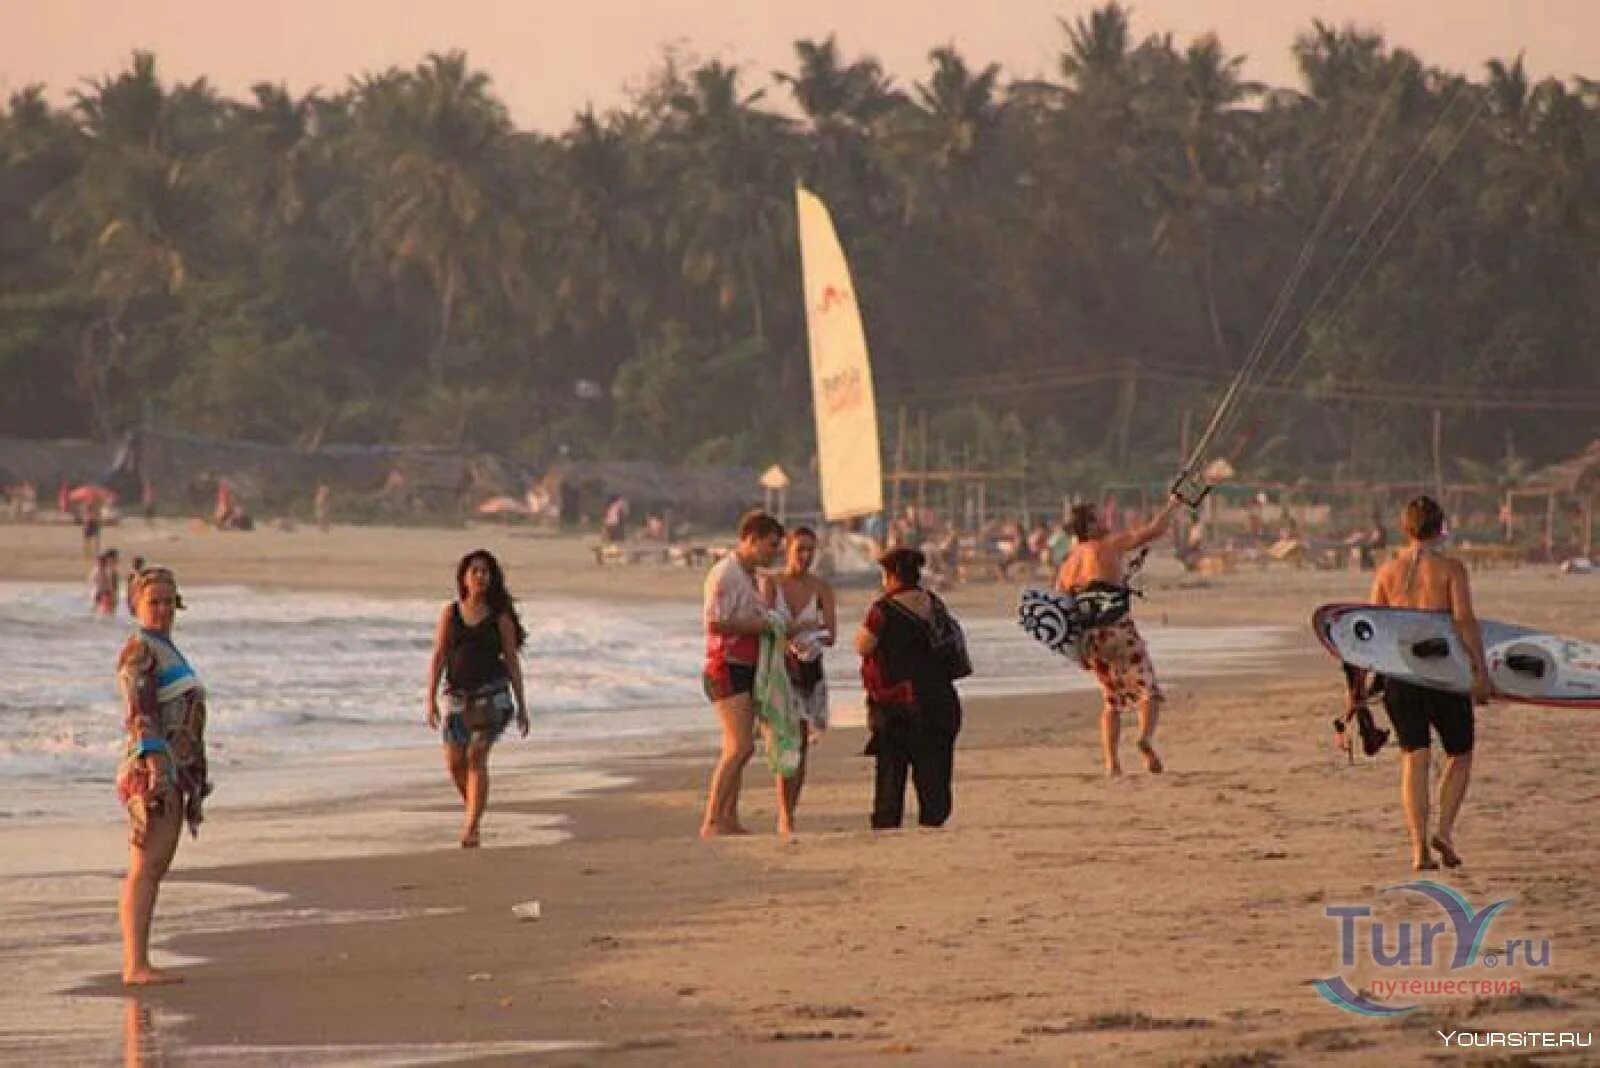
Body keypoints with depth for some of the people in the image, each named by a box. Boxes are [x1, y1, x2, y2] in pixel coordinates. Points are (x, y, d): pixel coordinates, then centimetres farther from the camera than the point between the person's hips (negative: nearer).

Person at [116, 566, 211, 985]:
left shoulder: (165, 649, 20)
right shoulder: (139, 648, -9)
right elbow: (139, 712, -19)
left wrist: (192, 779, 25)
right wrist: (156, 765, -28)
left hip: (174, 772, 10)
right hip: (151, 768, -10)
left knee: (156, 871, 8)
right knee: (145, 868, -14)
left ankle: (138, 964, 9)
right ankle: (135, 966, -19)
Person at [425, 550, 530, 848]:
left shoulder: (500, 616, 1)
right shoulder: (450, 612, 5)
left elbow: (512, 661, 4)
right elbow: (438, 656, 2)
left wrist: (521, 705, 3)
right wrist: (431, 698, -6)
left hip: (492, 693, -3)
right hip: (458, 694, 3)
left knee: (476, 756, -15)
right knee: (454, 762, 1)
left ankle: (472, 829, -16)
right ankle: (475, 810, 29)